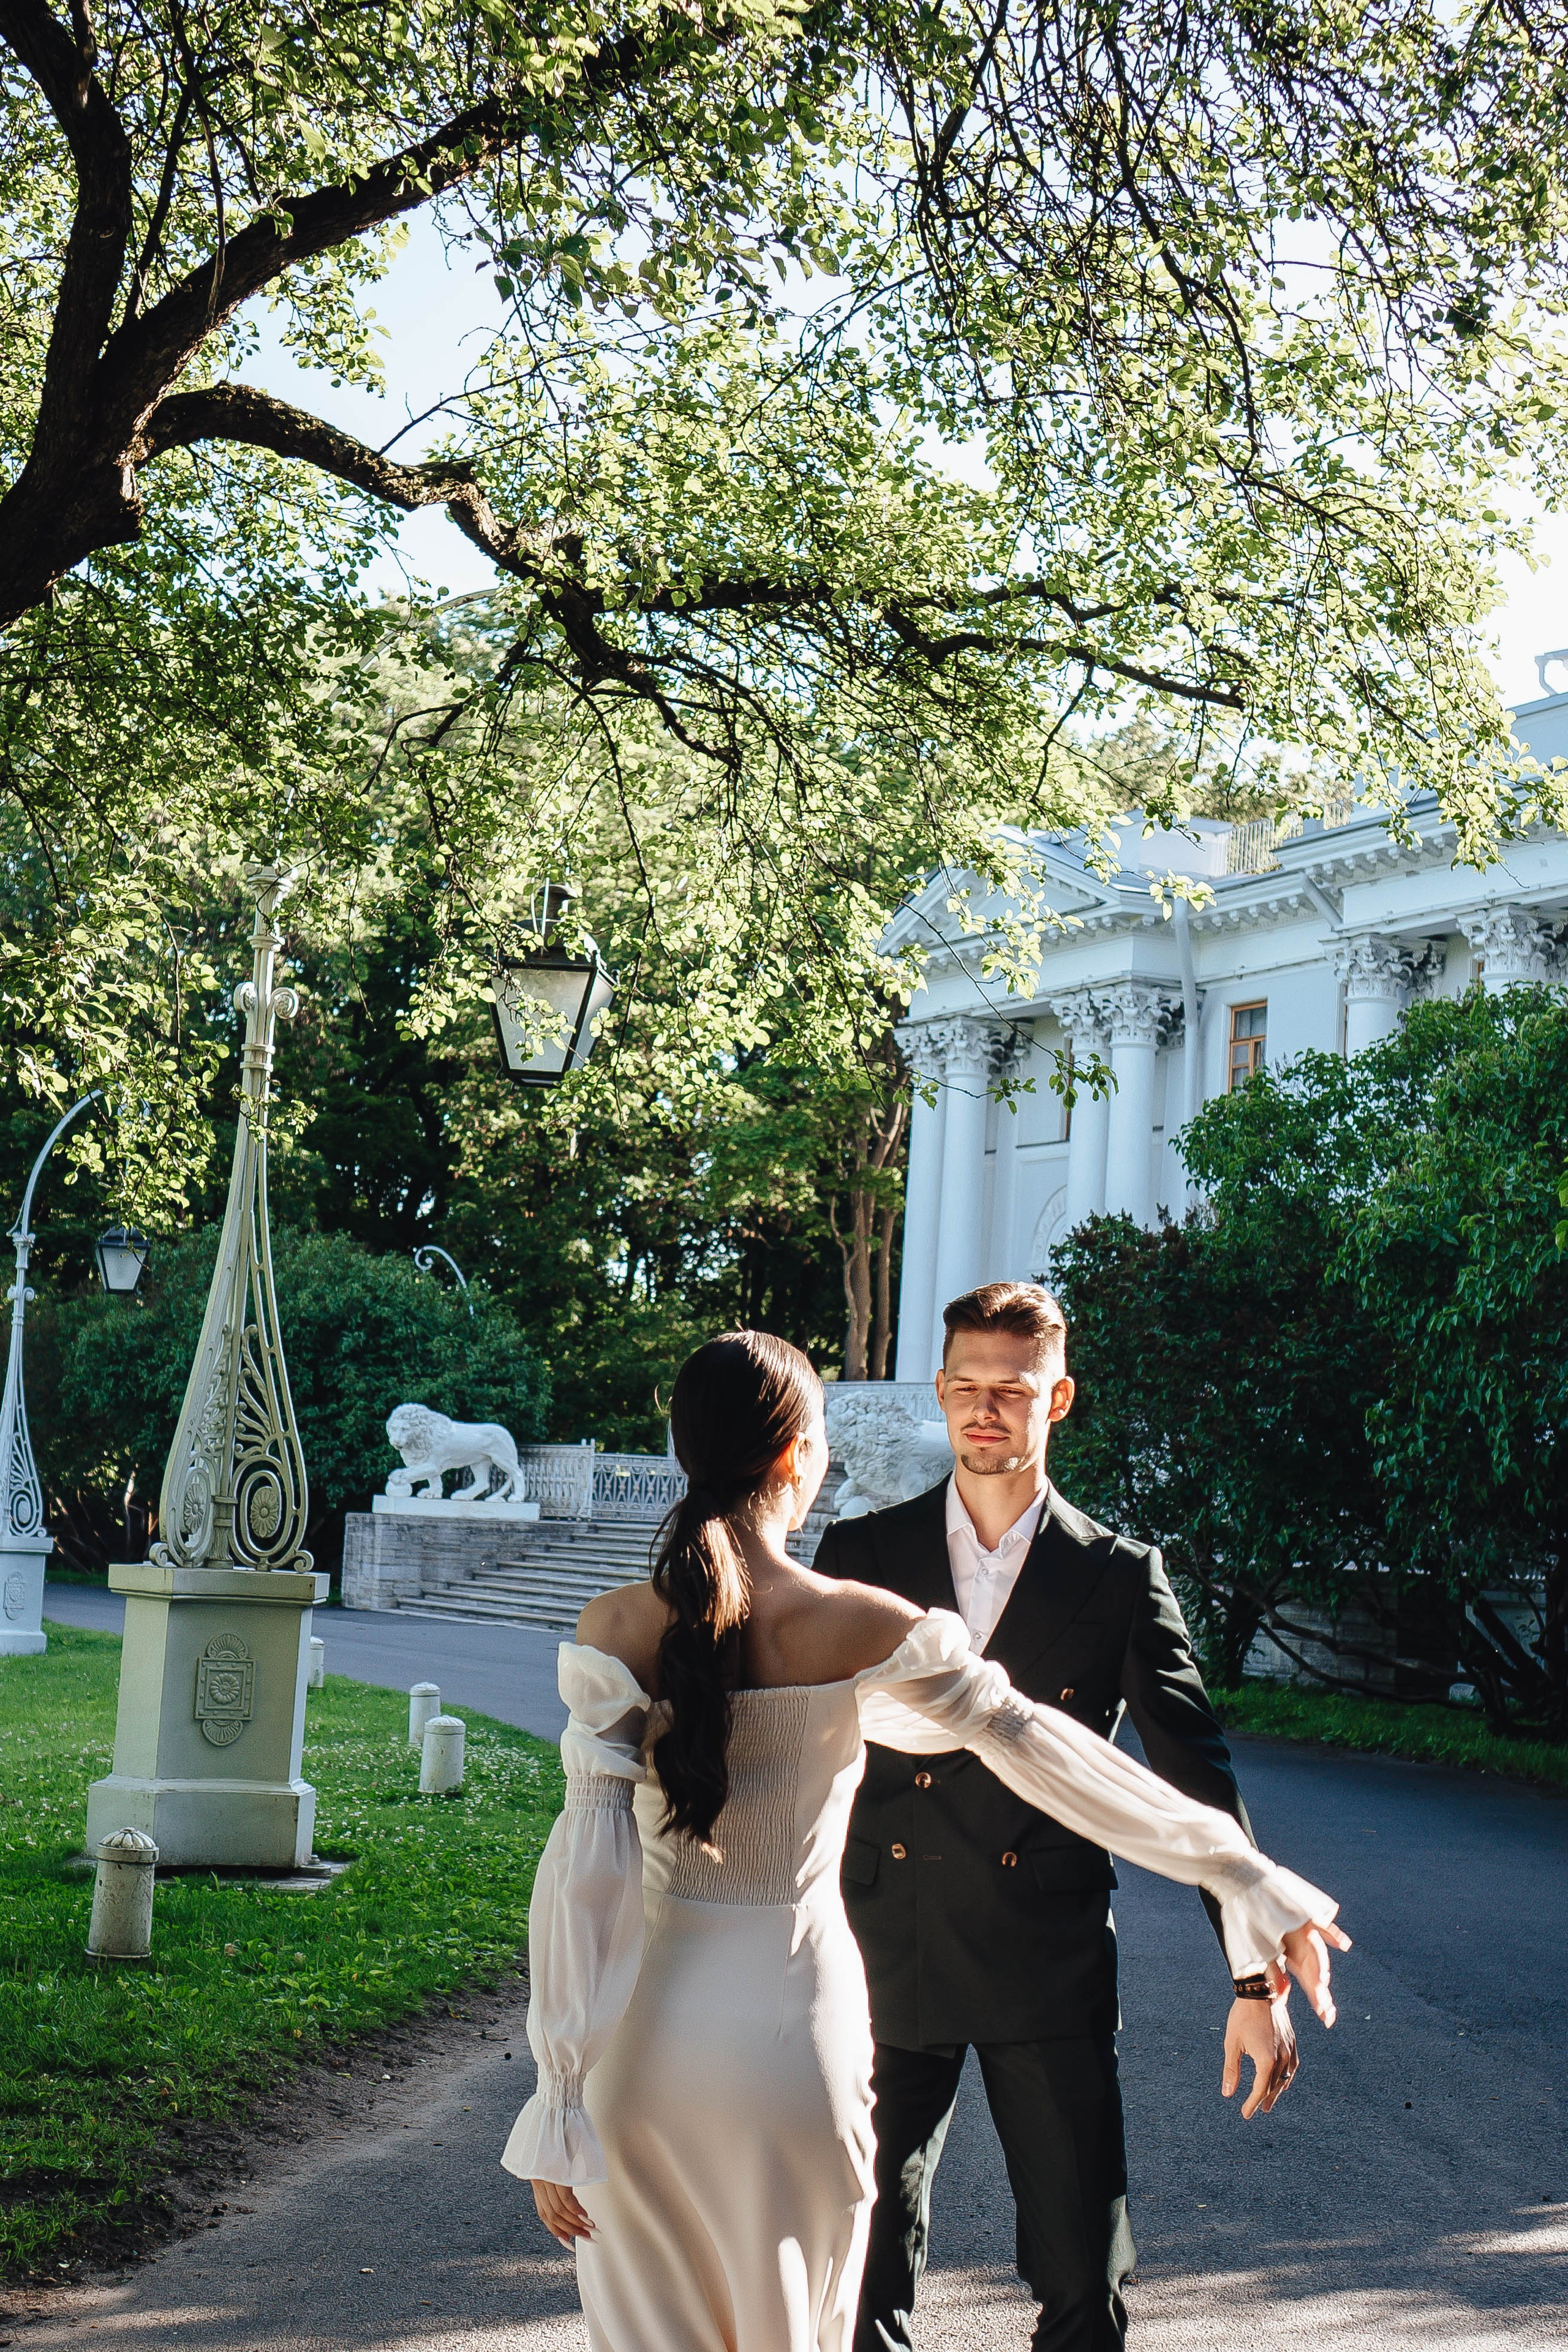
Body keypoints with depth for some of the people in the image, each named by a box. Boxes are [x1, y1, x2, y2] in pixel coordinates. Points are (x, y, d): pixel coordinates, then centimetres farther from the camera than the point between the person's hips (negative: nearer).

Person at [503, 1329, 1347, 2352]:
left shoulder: (616, 1630, -8)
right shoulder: (856, 1624, -10)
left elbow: (584, 1865, -10)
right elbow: (1034, 1749, -5)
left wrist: (559, 2097, -6)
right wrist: (1244, 1874, 3)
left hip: (647, 2022, 1)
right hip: (795, 2023, -1)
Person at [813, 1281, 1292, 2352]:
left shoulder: (1121, 1576, 2)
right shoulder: (859, 1556, 5)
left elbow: (1200, 1779, 1)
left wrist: (1259, 1979, -4)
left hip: (1051, 1969, -1)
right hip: (885, 1960, 1)